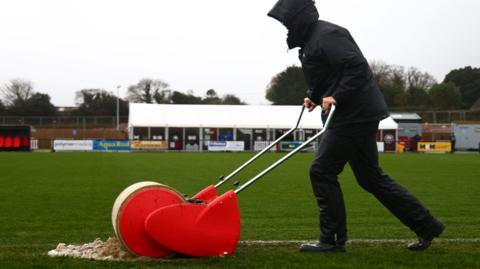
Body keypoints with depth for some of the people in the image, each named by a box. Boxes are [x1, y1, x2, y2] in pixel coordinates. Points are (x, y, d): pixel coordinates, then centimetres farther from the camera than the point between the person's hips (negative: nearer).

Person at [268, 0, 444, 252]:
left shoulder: (326, 35, -15)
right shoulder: (311, 39, 17)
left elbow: (358, 67, -23)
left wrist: (336, 97, -25)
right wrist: (314, 96, 15)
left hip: (354, 116, -11)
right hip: (356, 116, 11)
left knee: (322, 171, -6)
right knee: (370, 177, 14)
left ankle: (332, 239, 2)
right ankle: (426, 225, 19)